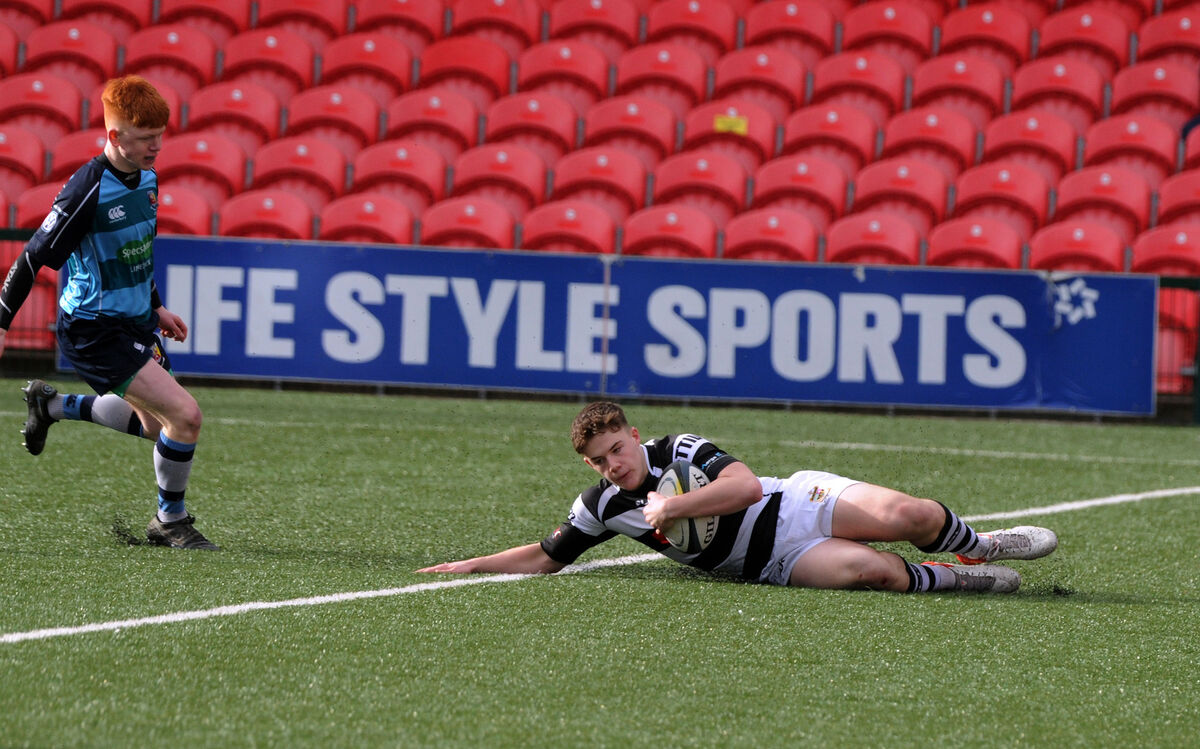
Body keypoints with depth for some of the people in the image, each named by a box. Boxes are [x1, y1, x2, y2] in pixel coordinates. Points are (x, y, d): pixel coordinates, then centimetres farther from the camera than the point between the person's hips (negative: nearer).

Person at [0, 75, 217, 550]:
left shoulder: (146, 177, 3)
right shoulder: (88, 189, -23)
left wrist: (155, 307, 24)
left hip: (134, 323, 9)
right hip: (94, 332, -9)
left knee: (156, 425, 21)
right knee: (185, 415, -17)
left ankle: (52, 405, 37)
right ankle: (170, 523, 3)